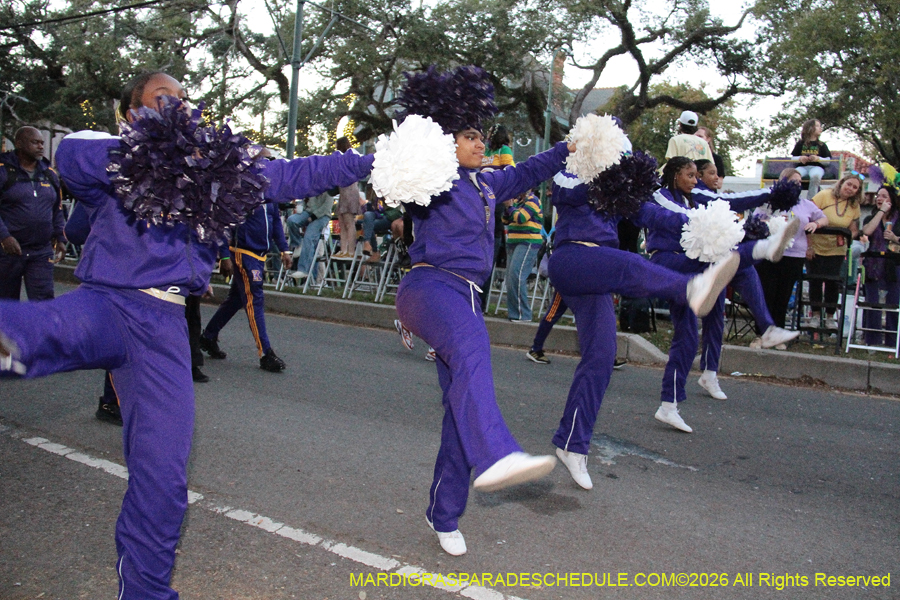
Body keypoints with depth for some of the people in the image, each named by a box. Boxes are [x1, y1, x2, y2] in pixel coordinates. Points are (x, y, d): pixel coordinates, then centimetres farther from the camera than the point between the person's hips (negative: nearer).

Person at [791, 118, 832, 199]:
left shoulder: (822, 145, 17)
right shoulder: (800, 144, 17)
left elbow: (828, 160, 10)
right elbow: (792, 158, 15)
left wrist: (818, 158, -10)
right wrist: (800, 158, -7)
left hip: (817, 166, 0)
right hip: (802, 166, 1)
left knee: (815, 175, -38)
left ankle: (810, 201, -38)